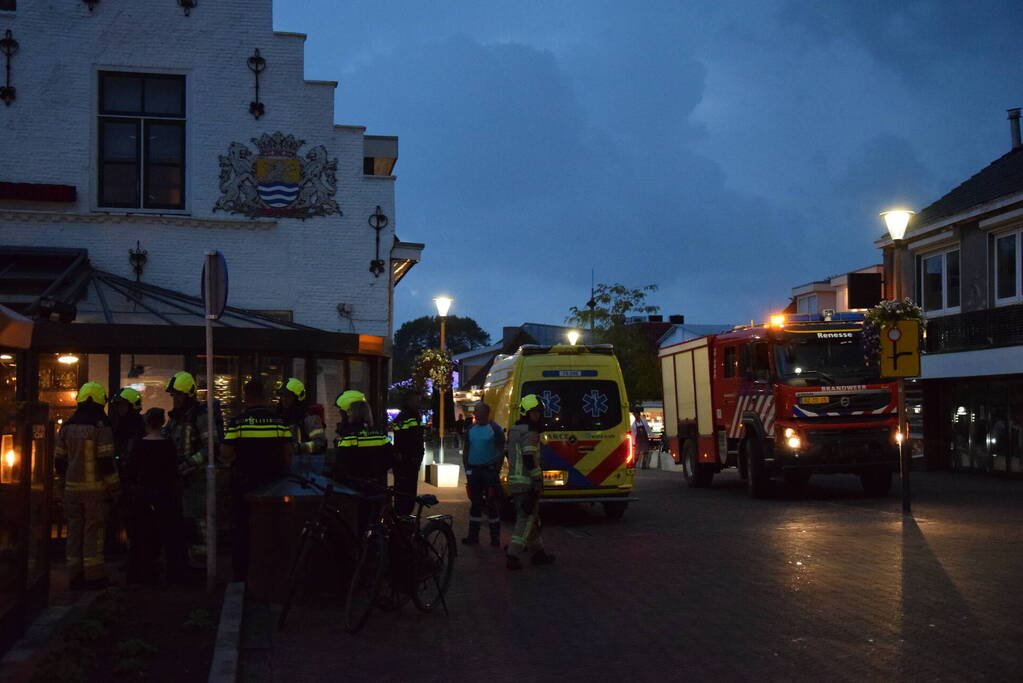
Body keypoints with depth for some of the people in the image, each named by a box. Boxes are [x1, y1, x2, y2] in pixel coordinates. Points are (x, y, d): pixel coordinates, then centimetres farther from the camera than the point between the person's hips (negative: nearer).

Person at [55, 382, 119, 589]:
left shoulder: (67, 426, 8)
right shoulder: (101, 427, -11)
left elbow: (59, 459, 12)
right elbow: (106, 461, -14)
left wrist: (62, 484, 22)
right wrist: (114, 487, -7)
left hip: (72, 487, 5)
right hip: (94, 487, -5)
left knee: (75, 530, 9)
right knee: (93, 530, -1)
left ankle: (75, 576, 11)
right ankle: (93, 575, 1)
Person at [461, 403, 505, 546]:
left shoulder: (495, 429, -5)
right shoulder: (471, 430, 13)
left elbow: (501, 450, -6)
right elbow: (466, 450, 18)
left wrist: (496, 467, -13)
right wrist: (466, 468, 9)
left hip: (489, 470, -6)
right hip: (474, 470, 6)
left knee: (492, 504, -3)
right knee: (475, 503, 10)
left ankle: (495, 537, 2)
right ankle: (473, 535, 15)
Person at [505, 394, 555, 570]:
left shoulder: (513, 430, 16)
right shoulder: (530, 433, -14)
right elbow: (529, 459, -22)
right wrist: (537, 479, -18)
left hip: (514, 481, 10)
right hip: (527, 483, -10)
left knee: (530, 517, 18)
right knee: (525, 519, -6)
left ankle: (538, 552, 28)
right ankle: (513, 556, -11)